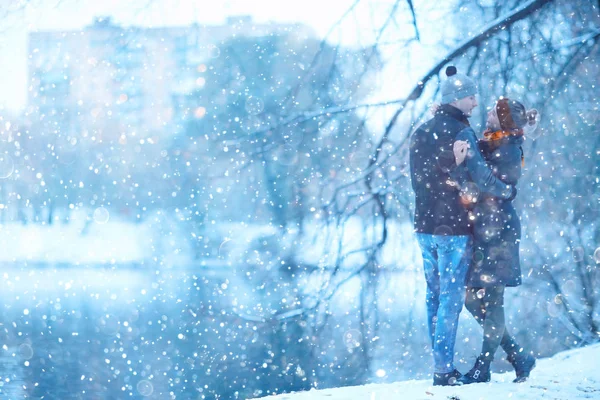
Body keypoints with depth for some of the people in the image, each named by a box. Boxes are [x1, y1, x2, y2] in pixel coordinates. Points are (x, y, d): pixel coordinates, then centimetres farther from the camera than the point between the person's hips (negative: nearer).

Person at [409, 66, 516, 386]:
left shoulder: (419, 134, 10)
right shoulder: (460, 132, -13)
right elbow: (481, 176, -18)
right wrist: (507, 191, -2)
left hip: (424, 228, 7)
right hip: (454, 228, -7)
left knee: (434, 296, 14)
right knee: (451, 299, -2)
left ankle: (440, 366, 19)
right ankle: (443, 370, -2)